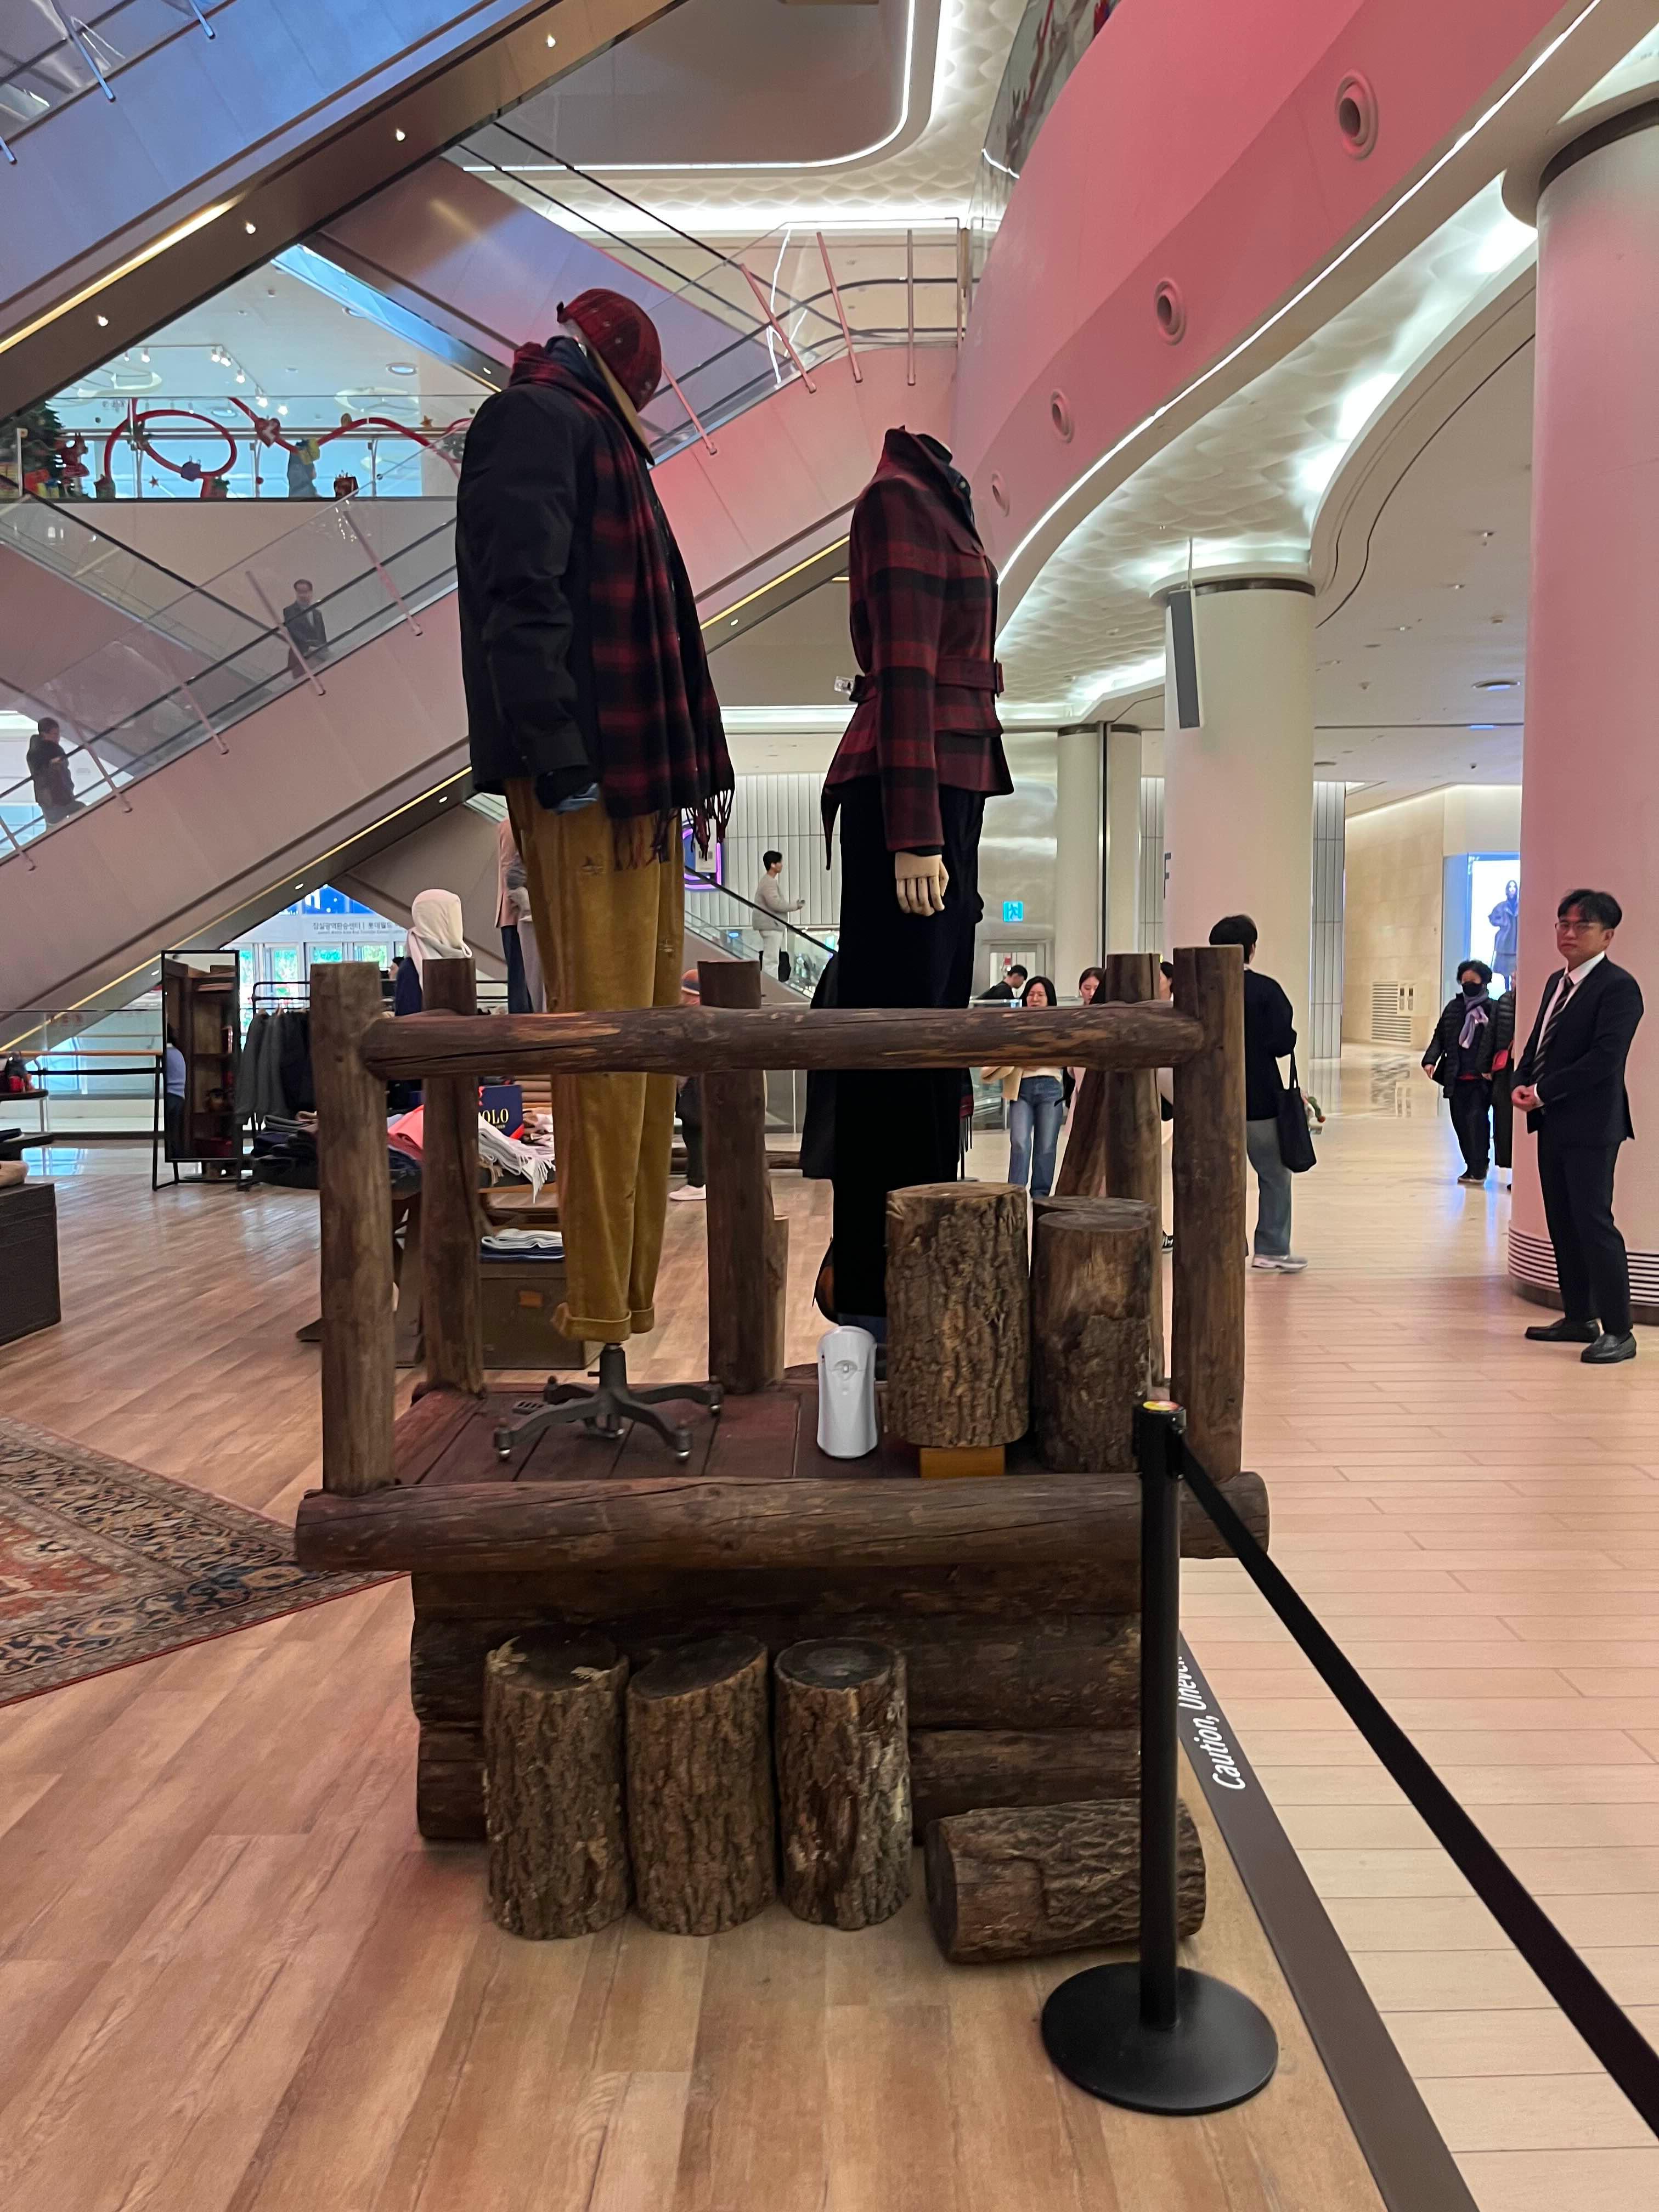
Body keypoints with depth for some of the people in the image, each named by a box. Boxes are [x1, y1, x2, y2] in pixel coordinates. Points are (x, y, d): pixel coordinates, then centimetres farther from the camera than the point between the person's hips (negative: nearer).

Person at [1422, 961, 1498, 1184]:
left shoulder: (1493, 1009, -4)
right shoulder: (1453, 1007, 12)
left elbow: (1498, 1042, -8)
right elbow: (1440, 1037, 12)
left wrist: (1490, 1069, -16)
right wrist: (1430, 1060, -2)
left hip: (1480, 1078, -5)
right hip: (1456, 1077, 6)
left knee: (1476, 1119, -11)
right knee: (1460, 1122, 8)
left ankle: (1478, 1168, -4)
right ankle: (1474, 1165, 20)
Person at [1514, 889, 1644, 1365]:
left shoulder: (1618, 987, -12)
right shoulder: (1557, 983, 16)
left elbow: (1604, 1058, -20)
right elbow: (1536, 1044, 18)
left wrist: (1543, 1091, -17)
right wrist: (1521, 1085, -1)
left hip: (1591, 1126, -9)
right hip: (1554, 1123, 9)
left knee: (1593, 1223, -8)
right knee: (1562, 1223, 13)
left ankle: (1618, 1331, -1)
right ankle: (1578, 1317, 23)